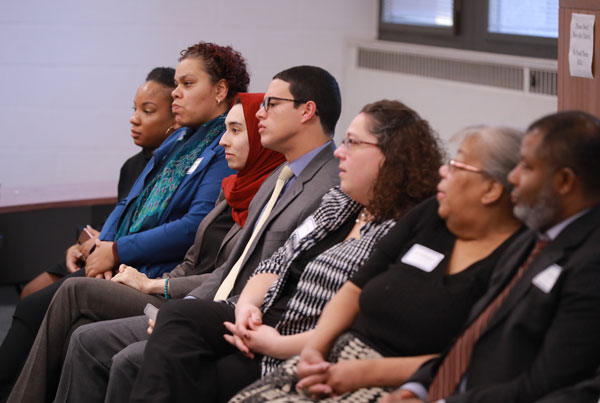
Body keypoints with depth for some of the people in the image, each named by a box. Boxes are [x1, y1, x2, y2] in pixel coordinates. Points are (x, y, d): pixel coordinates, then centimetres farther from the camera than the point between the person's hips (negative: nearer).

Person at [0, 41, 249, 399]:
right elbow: (130, 203, 20)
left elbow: (195, 227, -19)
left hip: (155, 274, -8)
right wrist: (104, 246, -1)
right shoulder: (179, 141, 20)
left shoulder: (228, 149, -10)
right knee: (30, 308, -5)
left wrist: (118, 251, -14)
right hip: (117, 263, 8)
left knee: (39, 311, -15)